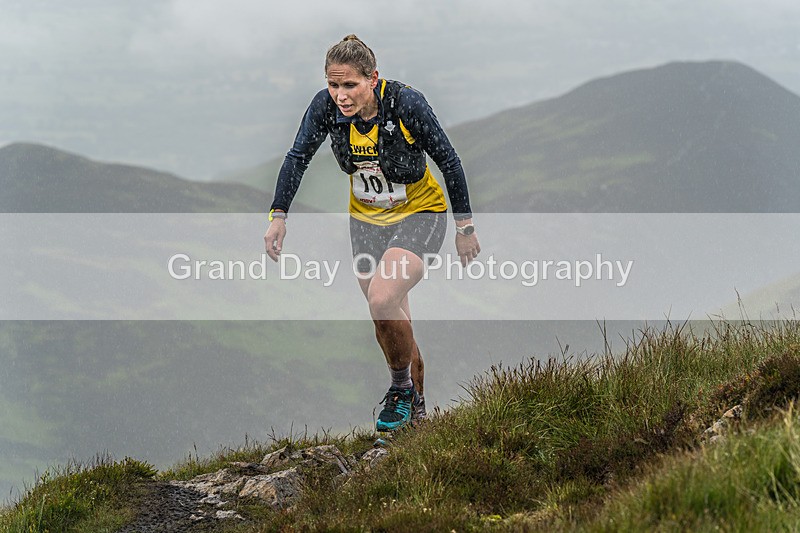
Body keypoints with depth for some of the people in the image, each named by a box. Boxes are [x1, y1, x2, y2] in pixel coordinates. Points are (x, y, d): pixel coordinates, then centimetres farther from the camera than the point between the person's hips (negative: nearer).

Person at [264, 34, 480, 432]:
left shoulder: (406, 104, -27)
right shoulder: (326, 106, -18)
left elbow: (448, 161, -16)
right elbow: (298, 157, -5)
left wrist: (465, 227, -10)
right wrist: (278, 215, -15)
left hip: (420, 214, -5)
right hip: (367, 219, 5)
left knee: (382, 301, -25)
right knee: (390, 320, 10)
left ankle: (401, 388, -2)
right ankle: (416, 405, 29)